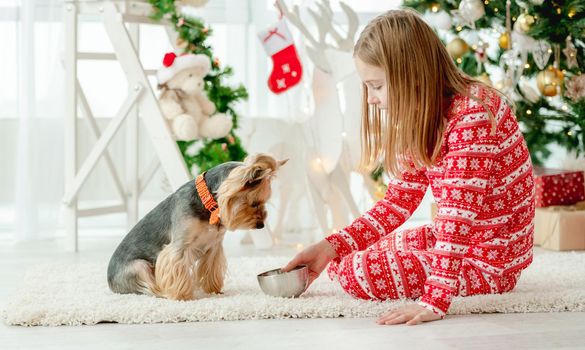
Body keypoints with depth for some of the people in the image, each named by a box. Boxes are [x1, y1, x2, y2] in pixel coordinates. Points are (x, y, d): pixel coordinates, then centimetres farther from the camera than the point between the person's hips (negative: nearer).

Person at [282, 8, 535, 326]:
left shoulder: (472, 113, -25)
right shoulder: (424, 121, 5)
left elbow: (460, 214, -30)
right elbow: (398, 202, 3)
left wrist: (434, 301, -34)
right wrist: (330, 246, -7)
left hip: (488, 261, -9)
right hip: (455, 241, 9)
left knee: (355, 270, -12)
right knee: (343, 255, 13)